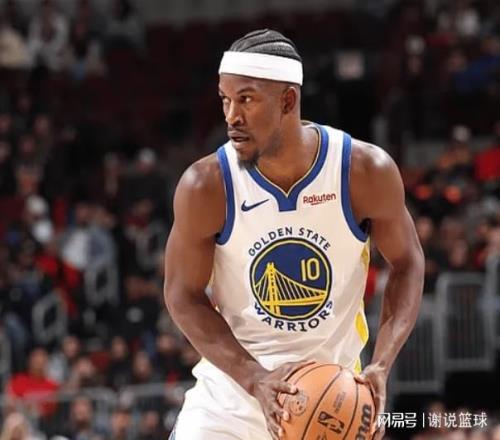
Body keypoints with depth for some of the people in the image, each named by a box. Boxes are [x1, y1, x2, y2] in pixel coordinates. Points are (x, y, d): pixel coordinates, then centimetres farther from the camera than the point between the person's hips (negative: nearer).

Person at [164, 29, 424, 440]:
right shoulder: (206, 186, -17)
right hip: (233, 384, -1)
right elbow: (183, 296, -8)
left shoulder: (366, 171, -15)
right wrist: (255, 379, -21)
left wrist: (381, 366, -15)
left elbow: (407, 263, -1)